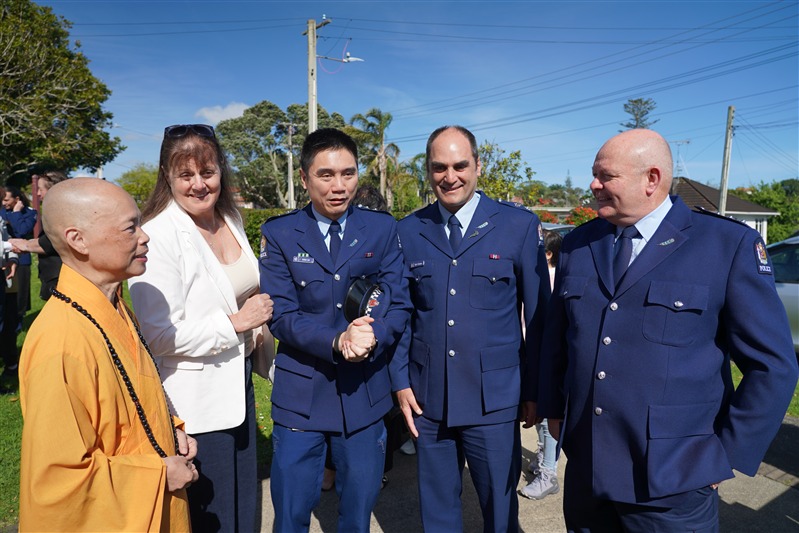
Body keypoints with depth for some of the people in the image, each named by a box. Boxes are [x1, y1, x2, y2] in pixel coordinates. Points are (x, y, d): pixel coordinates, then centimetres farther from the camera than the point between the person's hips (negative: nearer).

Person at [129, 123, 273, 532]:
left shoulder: (231, 219, 4)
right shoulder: (158, 236, -20)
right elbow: (159, 336, -23)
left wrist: (260, 309, 6)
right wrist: (236, 322, -20)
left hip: (237, 383, 7)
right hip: (194, 402, -7)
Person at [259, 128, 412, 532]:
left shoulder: (383, 229, 1)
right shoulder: (278, 234, -2)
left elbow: (398, 302, -3)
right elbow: (281, 315, -9)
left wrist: (372, 335, -23)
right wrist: (336, 341, -25)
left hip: (365, 392, 2)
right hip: (301, 393, -1)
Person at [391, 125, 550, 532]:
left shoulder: (519, 225, -5)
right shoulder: (408, 231, 2)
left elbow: (539, 315, -2)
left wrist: (535, 390, 0)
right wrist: (400, 380, 3)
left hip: (494, 400, -2)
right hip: (427, 399, 3)